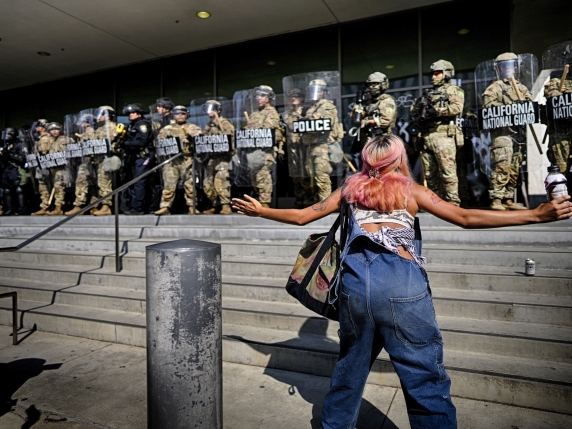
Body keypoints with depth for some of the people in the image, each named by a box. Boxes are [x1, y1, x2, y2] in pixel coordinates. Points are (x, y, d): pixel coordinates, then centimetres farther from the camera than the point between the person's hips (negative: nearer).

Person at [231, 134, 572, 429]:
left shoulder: (351, 187, 19)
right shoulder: (412, 190, 14)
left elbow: (301, 216, 20)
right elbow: (467, 218, 9)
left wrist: (259, 210, 34)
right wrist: (538, 214, 14)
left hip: (355, 277, 3)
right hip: (401, 280, -3)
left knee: (350, 367, 22)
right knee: (426, 378, 5)